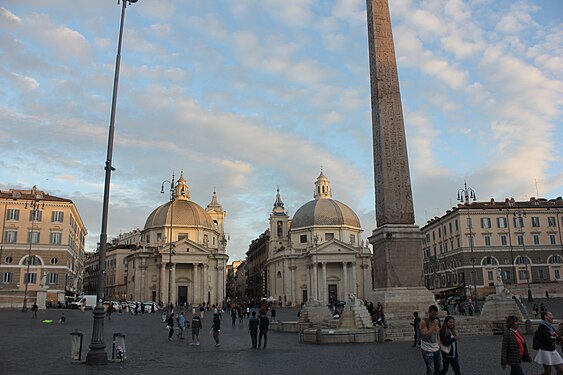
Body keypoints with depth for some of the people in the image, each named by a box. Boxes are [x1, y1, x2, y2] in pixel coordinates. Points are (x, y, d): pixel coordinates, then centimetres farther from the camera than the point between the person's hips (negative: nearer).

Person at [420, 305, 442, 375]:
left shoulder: (436, 321, 5)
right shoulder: (423, 322, -15)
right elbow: (425, 335, -25)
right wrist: (434, 326, -27)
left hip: (436, 349, 6)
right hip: (427, 350, -6)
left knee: (439, 369, 12)